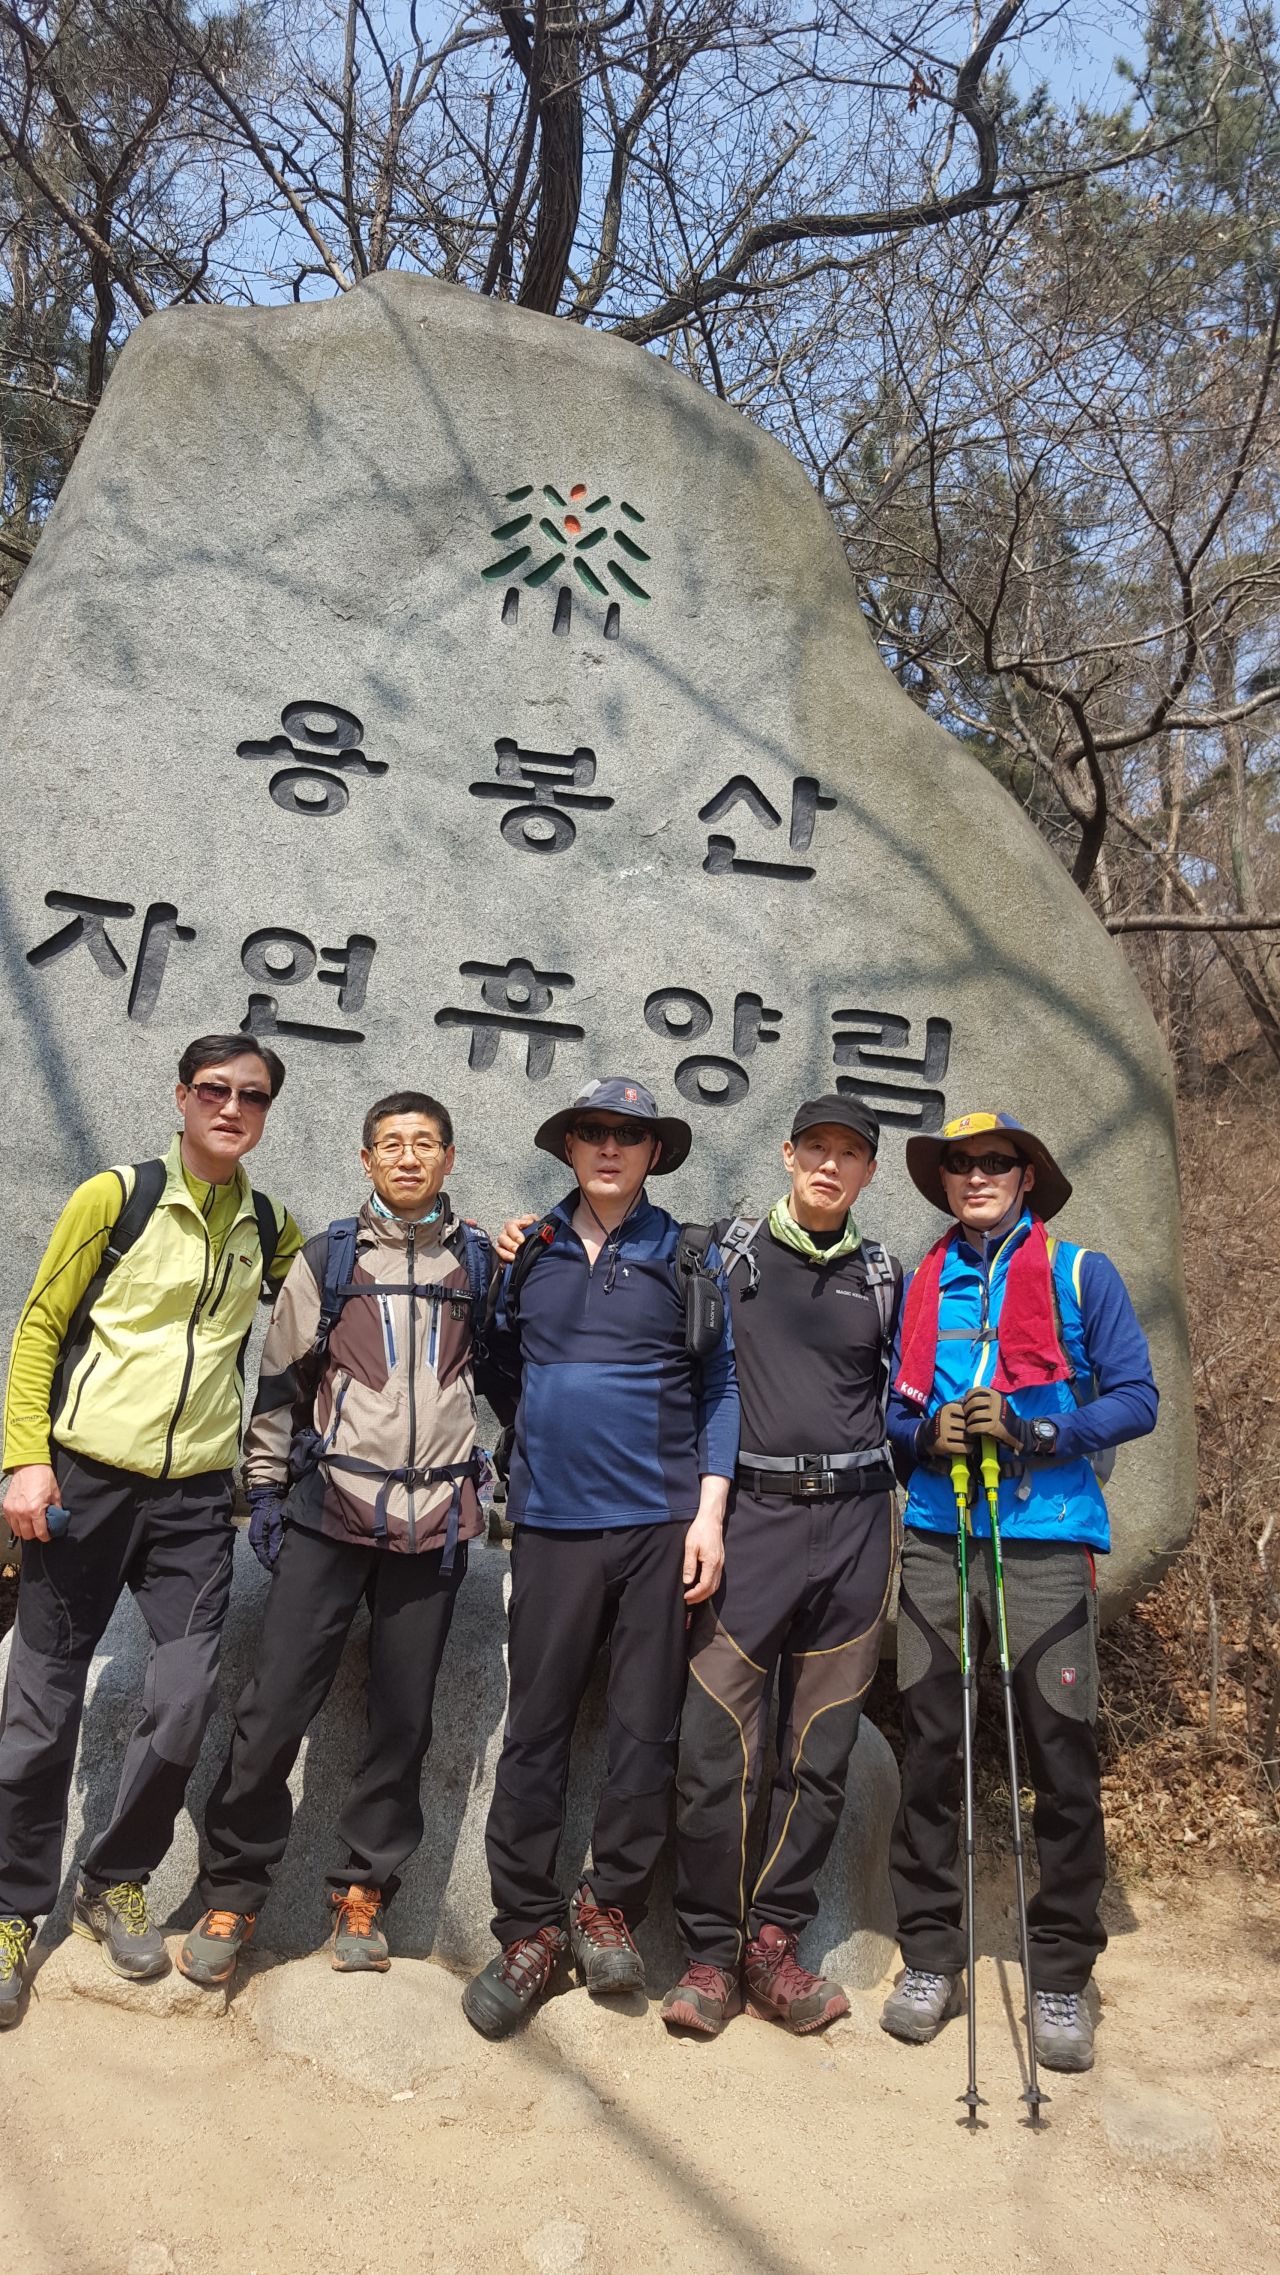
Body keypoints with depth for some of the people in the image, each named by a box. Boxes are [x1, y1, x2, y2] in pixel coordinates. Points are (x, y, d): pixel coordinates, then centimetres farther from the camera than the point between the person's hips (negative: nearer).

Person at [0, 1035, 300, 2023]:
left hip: (195, 1497, 3)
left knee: (186, 1705, -1)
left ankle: (116, 1883, 24)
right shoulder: (115, 1197, -3)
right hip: (83, 1483, -2)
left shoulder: (270, 1229, 7)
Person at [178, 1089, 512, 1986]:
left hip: (437, 1517, 1)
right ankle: (233, 1893, 17)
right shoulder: (328, 1258, 6)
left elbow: (504, 1373, 16)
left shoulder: (482, 1261, 7)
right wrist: (265, 1485, 5)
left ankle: (364, 1890, 25)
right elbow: (282, 1379, 8)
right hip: (331, 1508, -1)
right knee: (274, 1706, -1)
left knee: (404, 1718, 7)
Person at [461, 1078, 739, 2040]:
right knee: (535, 1727, 4)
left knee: (648, 1727, 6)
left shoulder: (691, 1261, 5)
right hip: (552, 1521, 1)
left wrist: (709, 1512, -4)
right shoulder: (526, 1255, 10)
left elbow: (722, 1389, 3)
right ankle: (529, 1927, 18)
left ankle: (610, 1906, 23)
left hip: (660, 1525, -1)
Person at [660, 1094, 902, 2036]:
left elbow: (903, 1396, 18)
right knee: (718, 1740, -4)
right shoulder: (726, 1252, 5)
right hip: (750, 1510, -2)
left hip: (853, 1520, 3)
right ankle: (711, 1951, 11)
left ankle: (773, 1941, 20)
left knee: (822, 1749, 7)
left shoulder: (883, 1276, 12)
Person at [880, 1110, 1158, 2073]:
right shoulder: (920, 1287, 13)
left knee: (1064, 1756, 0)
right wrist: (929, 1434, -6)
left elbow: (1136, 1397, -1)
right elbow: (891, 1410, 16)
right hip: (936, 1541, 3)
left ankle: (1062, 1975, 16)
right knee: (930, 1749, 6)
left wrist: (1030, 1432, -14)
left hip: (1047, 1543, -2)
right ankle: (931, 1956, 20)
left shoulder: (1082, 1274, 4)